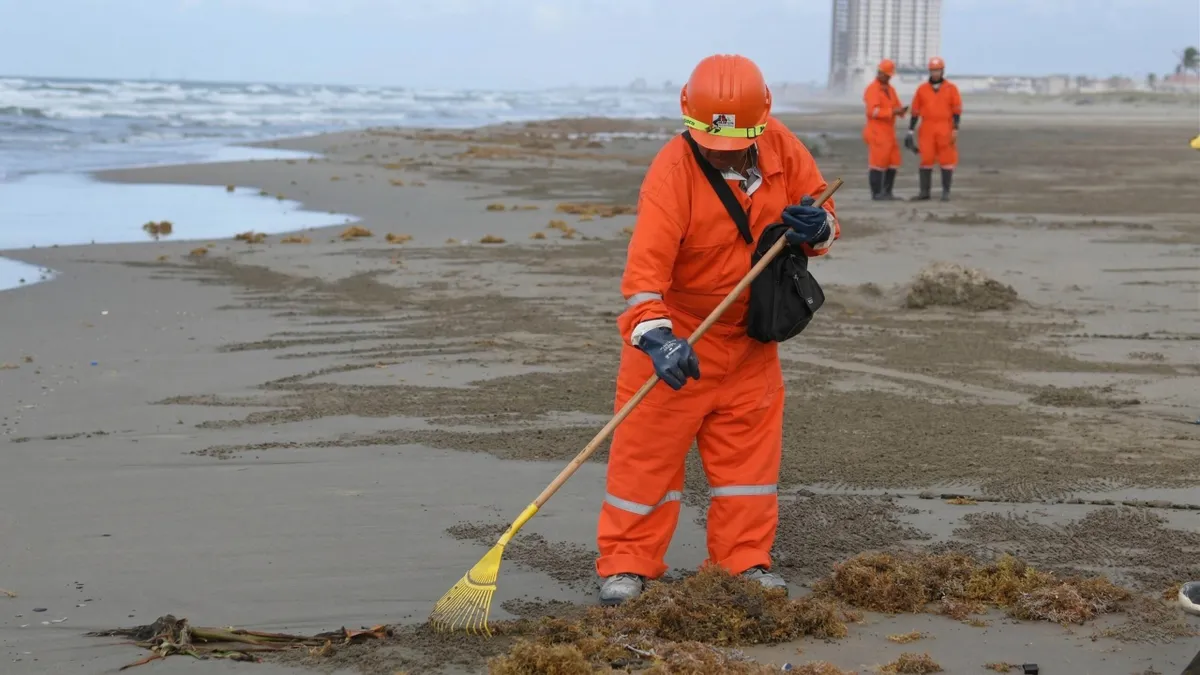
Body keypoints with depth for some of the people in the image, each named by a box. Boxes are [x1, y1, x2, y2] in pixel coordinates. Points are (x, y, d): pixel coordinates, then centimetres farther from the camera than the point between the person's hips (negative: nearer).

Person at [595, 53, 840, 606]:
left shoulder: (782, 149, -8)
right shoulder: (672, 171, -25)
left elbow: (825, 220, 3)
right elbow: (646, 264, -33)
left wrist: (815, 228, -22)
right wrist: (656, 337, -47)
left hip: (750, 337, 5)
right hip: (676, 335, -5)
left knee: (750, 449, 10)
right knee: (648, 451, 0)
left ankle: (746, 562, 21)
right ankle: (626, 565, 10)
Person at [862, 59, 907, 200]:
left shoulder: (890, 89, 14)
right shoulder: (872, 89, -12)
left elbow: (897, 108, 12)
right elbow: (873, 111, -23)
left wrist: (901, 110, -12)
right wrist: (892, 111, -27)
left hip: (888, 132, 8)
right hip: (876, 132, -8)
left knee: (893, 162, 7)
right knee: (878, 162, -7)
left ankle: (886, 192, 13)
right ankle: (876, 193, -1)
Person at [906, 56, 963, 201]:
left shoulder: (951, 88, 0)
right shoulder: (922, 89, 5)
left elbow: (957, 110, -3)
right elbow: (915, 111, 7)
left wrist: (955, 130, -13)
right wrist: (910, 132, 3)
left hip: (945, 130, -2)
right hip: (927, 130, 2)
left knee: (946, 160, -2)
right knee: (925, 159, 0)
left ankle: (946, 192, 5)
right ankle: (924, 192, 7)